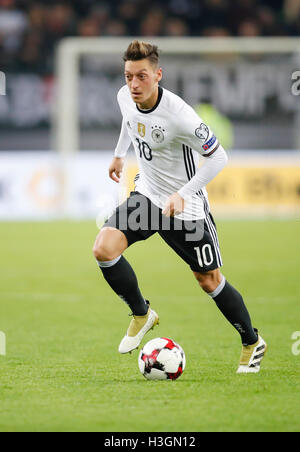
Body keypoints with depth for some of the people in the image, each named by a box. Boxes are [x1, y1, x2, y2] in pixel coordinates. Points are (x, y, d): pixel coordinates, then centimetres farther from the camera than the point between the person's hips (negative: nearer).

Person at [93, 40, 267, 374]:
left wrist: (182, 194, -28)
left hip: (186, 206, -5)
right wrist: (119, 154, 29)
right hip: (147, 195, 5)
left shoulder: (178, 114, -29)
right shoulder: (125, 97, -9)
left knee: (209, 280, 5)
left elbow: (218, 157, -21)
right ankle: (141, 315, 6)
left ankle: (252, 343, 28)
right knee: (103, 249, -17)